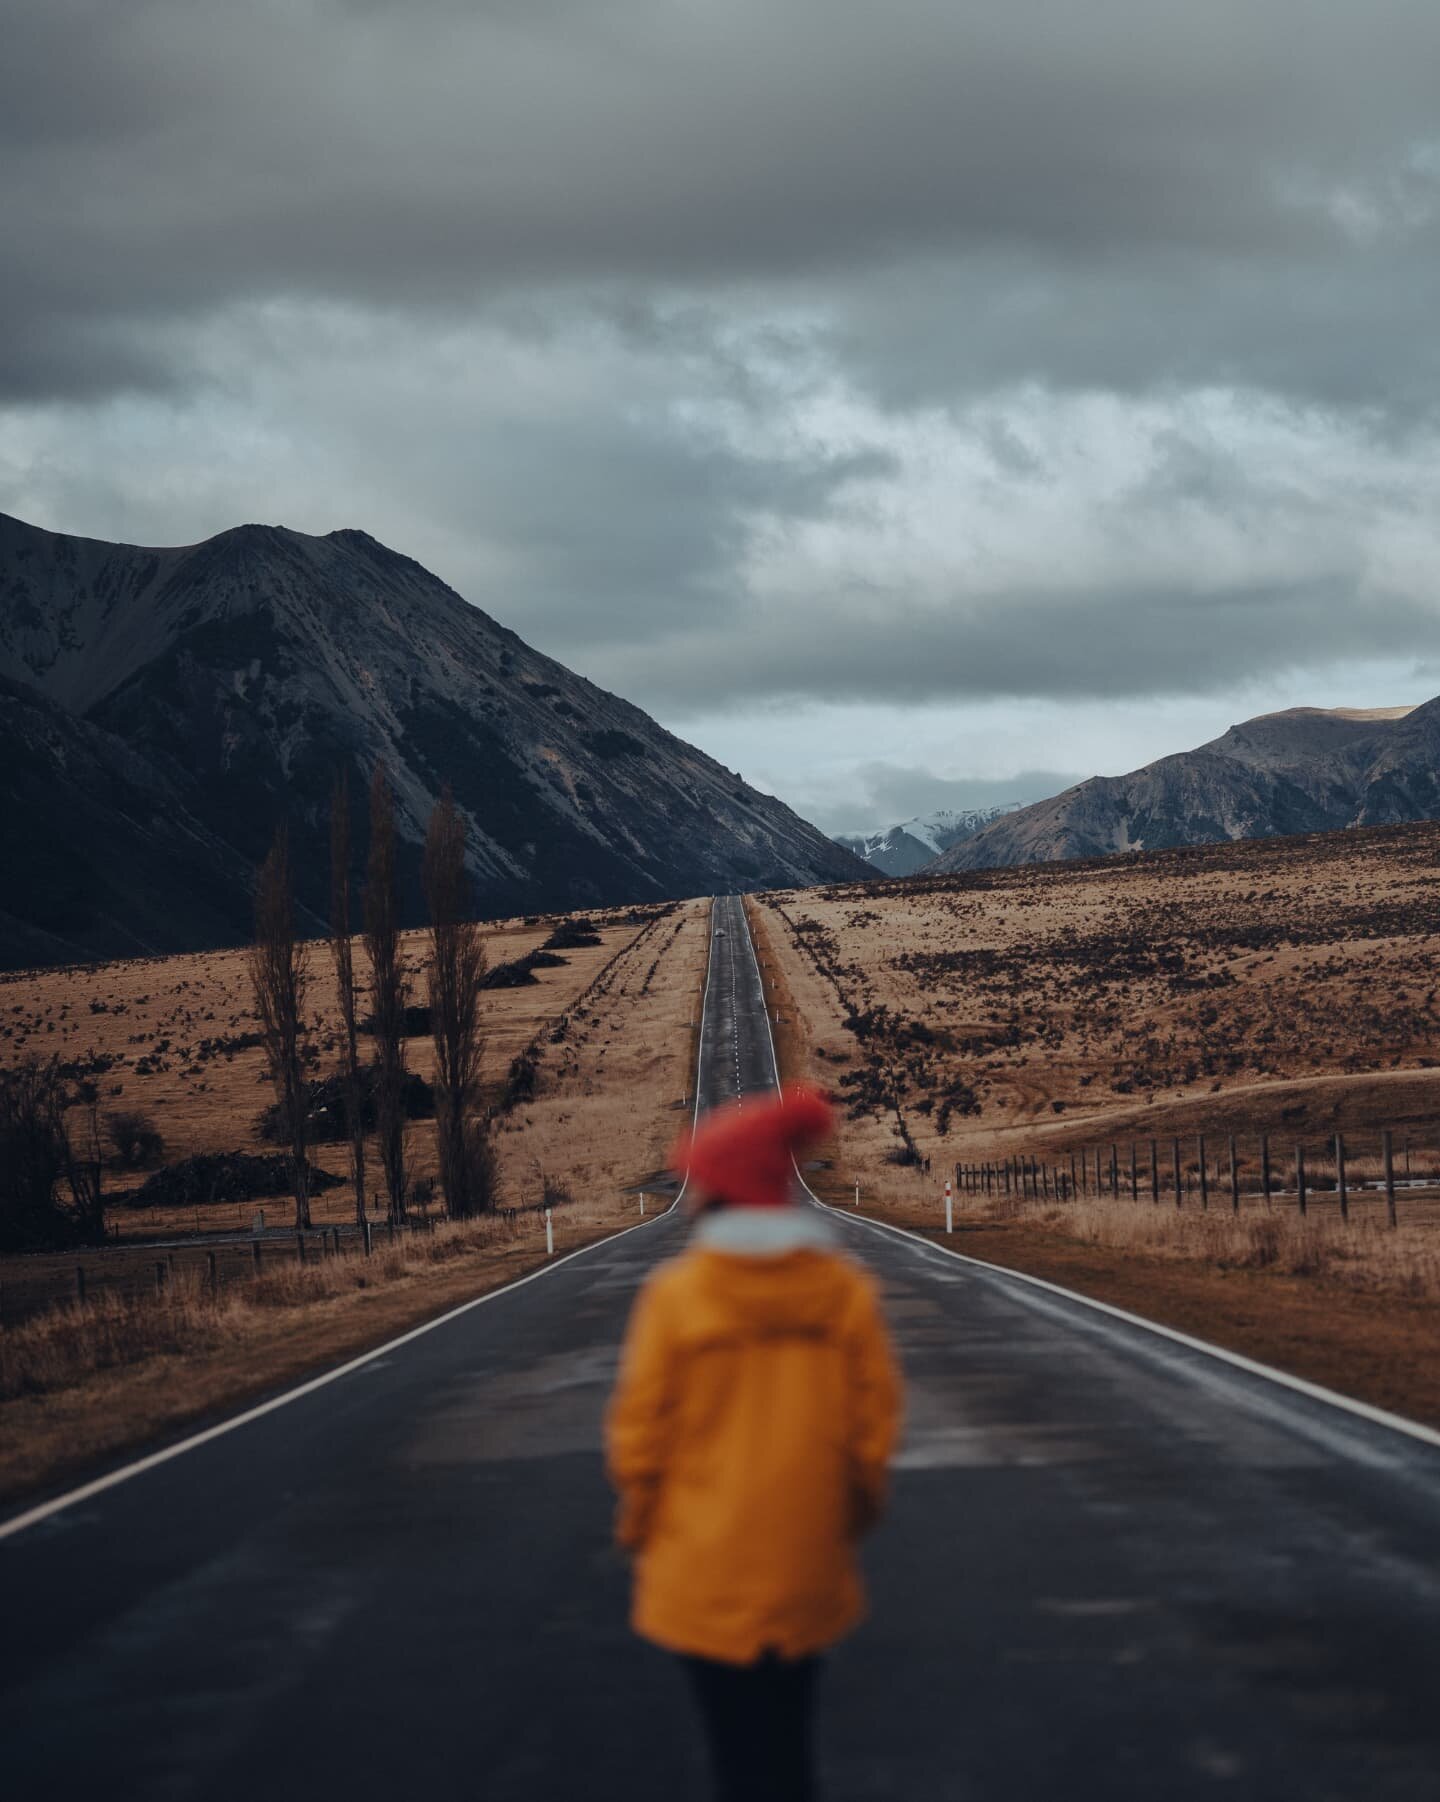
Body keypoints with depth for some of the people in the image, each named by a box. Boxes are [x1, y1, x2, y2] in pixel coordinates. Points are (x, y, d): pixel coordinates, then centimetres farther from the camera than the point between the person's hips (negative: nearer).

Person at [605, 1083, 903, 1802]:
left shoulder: (676, 1292, -11)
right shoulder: (845, 1290, -3)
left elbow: (641, 1427, -7)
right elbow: (874, 1422, 0)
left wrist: (638, 1527, 8)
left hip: (706, 1572, -3)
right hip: (807, 1575, 3)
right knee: (787, 1742, 19)